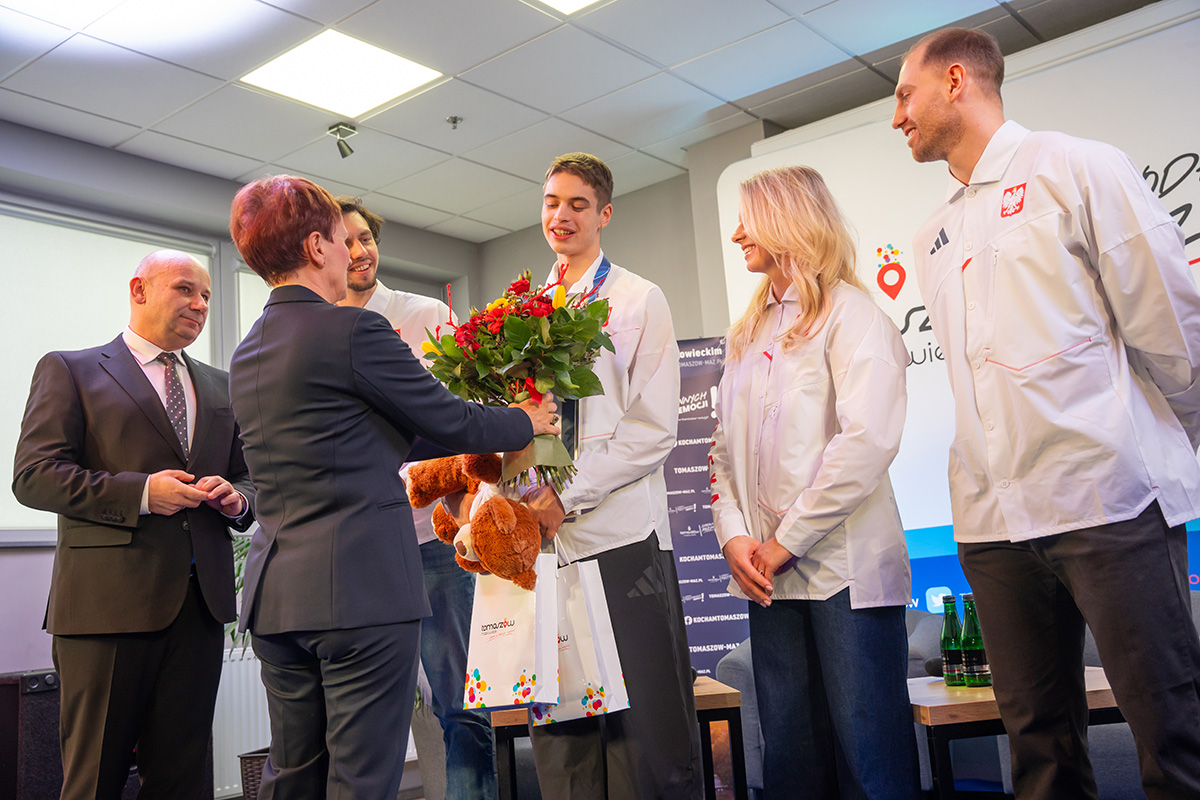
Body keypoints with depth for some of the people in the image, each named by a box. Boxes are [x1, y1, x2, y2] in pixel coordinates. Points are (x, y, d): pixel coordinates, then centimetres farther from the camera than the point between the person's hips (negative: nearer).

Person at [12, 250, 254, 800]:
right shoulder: (69, 370, 5)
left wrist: (236, 500, -2)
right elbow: (33, 476, -5)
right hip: (109, 601, -4)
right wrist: (139, 492, -16)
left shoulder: (220, 387, 20)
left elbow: (248, 481, 22)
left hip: (199, 603, 4)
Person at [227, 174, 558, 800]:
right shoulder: (354, 330, -12)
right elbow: (450, 423, -5)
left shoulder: (245, 356, 14)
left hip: (275, 594, 8)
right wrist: (528, 421, 14)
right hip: (362, 590, -8)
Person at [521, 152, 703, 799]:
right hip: (542, 537, 4)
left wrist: (567, 496, -11)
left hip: (620, 533, -4)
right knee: (558, 730, 9)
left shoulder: (639, 301, 4)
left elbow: (653, 429, -4)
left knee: (646, 728, -1)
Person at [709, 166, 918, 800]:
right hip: (769, 576, 6)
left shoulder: (849, 313, -4)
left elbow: (868, 440, -16)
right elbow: (726, 448, 15)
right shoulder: (748, 333, 19)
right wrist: (733, 534, -2)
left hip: (845, 567, -6)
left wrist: (788, 540, -14)